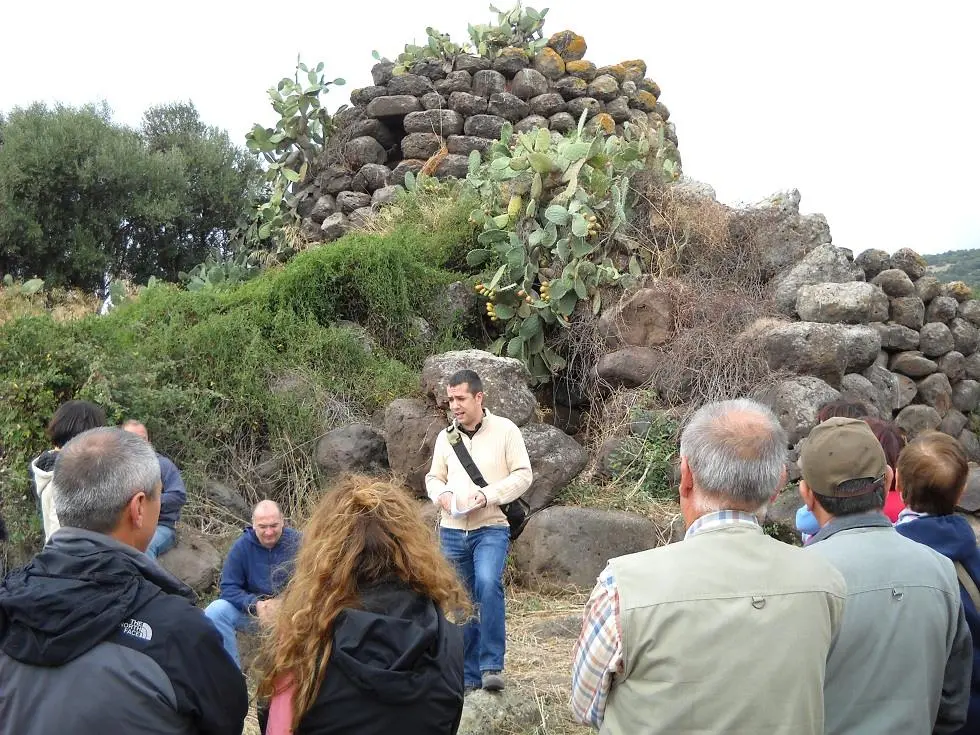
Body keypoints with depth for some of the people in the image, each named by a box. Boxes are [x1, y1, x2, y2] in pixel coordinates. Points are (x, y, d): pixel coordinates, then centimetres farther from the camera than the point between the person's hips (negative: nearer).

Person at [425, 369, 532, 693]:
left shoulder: (505, 430, -2)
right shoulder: (446, 436, 10)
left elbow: (523, 475, -4)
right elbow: (433, 477, 18)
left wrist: (488, 496, -16)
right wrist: (442, 494, -5)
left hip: (491, 528, -4)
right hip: (452, 530, 5)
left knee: (488, 584, -28)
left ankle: (491, 666, -19)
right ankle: (469, 675, 20)